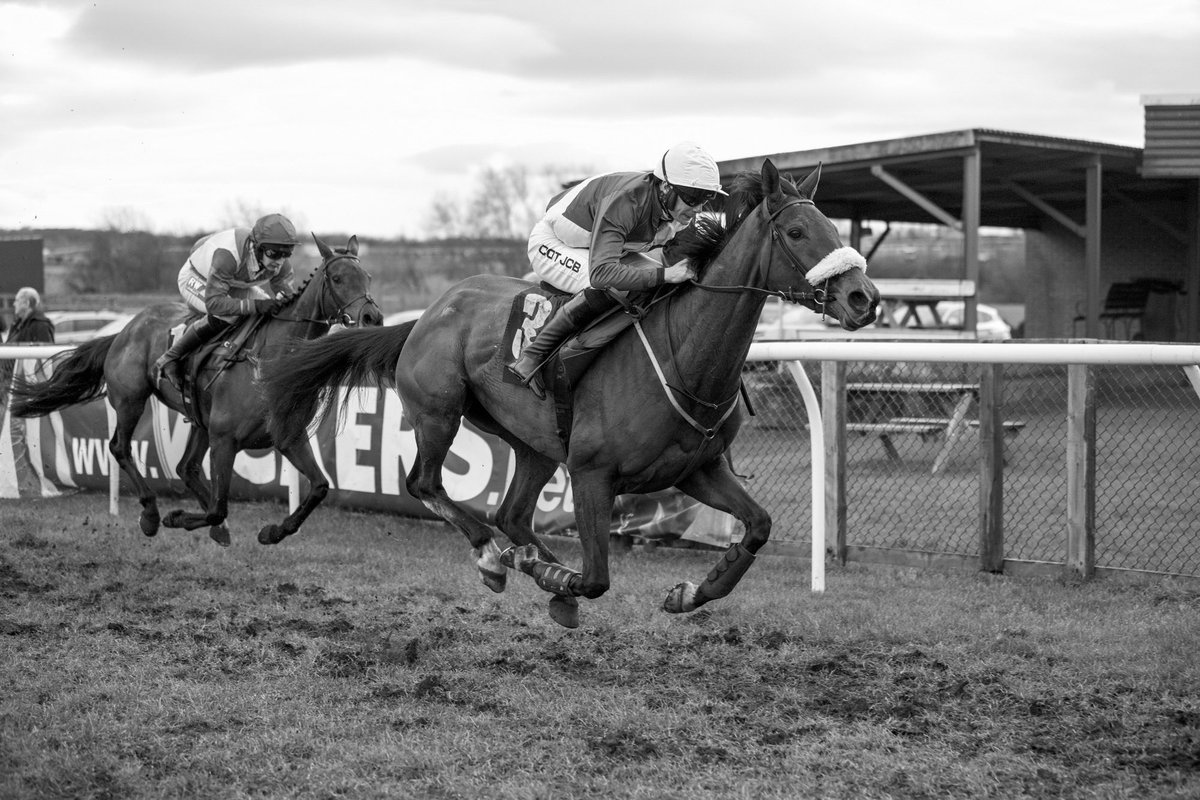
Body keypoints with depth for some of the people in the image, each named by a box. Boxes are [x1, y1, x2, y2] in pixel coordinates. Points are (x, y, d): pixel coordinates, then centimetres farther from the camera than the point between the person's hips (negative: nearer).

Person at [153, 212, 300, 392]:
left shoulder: (281, 264, -25)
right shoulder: (227, 255, -44)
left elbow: (289, 297, -11)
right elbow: (213, 302, -45)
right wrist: (255, 305, -52)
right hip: (196, 281, -7)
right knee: (227, 315, -33)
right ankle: (168, 359, -22)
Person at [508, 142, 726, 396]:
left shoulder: (679, 210, -15)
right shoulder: (624, 202, -40)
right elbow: (601, 273, -51)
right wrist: (664, 275, -52)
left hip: (605, 244, 8)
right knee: (608, 288, -35)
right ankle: (531, 358, -28)